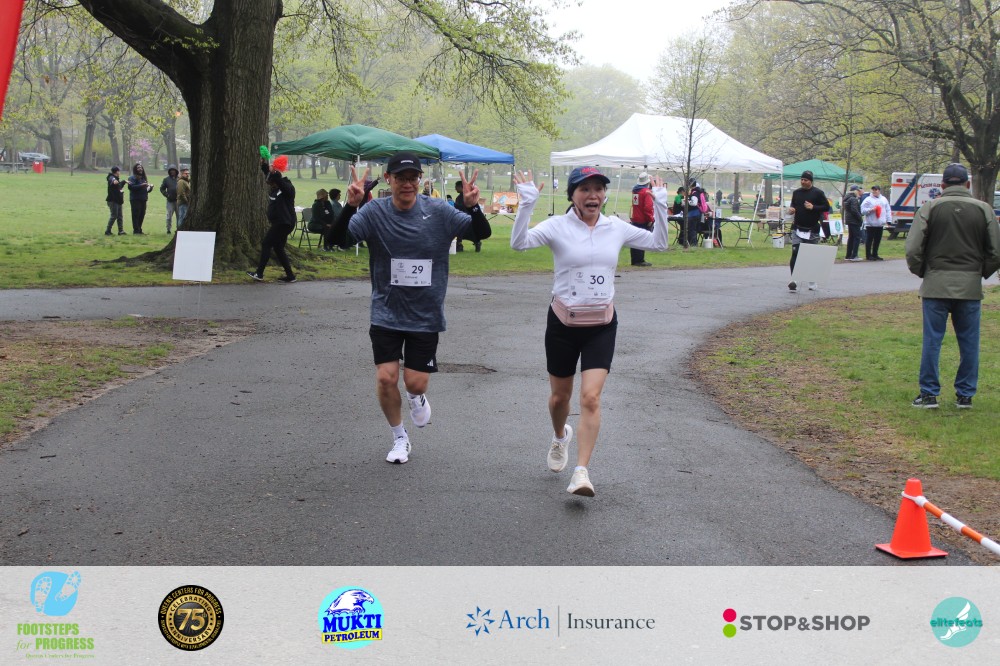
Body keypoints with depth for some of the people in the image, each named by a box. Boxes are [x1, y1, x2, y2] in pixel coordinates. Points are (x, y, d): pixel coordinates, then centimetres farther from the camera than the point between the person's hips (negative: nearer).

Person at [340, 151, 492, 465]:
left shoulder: (438, 211, -7)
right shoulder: (374, 212, -9)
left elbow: (483, 233, -8)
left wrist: (473, 207, -29)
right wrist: (351, 205, -38)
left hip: (425, 315, 0)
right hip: (386, 312, 0)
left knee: (416, 383, 0)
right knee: (386, 378, -5)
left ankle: (416, 398, 41)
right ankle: (399, 439, 21)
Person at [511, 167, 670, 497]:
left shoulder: (616, 228, 2)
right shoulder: (558, 226, -9)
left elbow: (659, 243, 13)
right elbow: (519, 243, -24)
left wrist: (660, 204, 2)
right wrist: (526, 204, -33)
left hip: (602, 325, 1)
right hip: (563, 322, -1)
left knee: (591, 397, -13)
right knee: (560, 396, 15)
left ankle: (581, 472, -9)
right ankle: (560, 437, 49)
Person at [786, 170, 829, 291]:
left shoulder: (818, 193, -4)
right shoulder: (796, 193, 9)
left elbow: (827, 207, -4)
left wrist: (813, 207, -17)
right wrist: (791, 210, -1)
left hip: (812, 230, -2)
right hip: (797, 229, 3)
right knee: (795, 254, -11)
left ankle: (812, 281, 23)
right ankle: (794, 281, -13)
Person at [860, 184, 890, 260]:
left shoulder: (884, 199, 12)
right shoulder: (868, 199, -2)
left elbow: (887, 211, 14)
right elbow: (863, 210, -7)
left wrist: (888, 220, 6)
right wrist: (871, 210, -21)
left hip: (880, 224, 5)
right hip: (870, 224, -5)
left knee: (877, 240, 11)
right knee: (869, 240, -3)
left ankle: (875, 254, 20)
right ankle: (868, 255, 4)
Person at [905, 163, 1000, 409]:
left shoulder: (929, 208, -2)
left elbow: (913, 250, -6)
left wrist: (922, 273, 11)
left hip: (936, 284, -1)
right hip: (970, 286, 1)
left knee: (932, 340, 5)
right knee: (969, 342, 9)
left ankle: (929, 394, 7)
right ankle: (965, 395, 14)